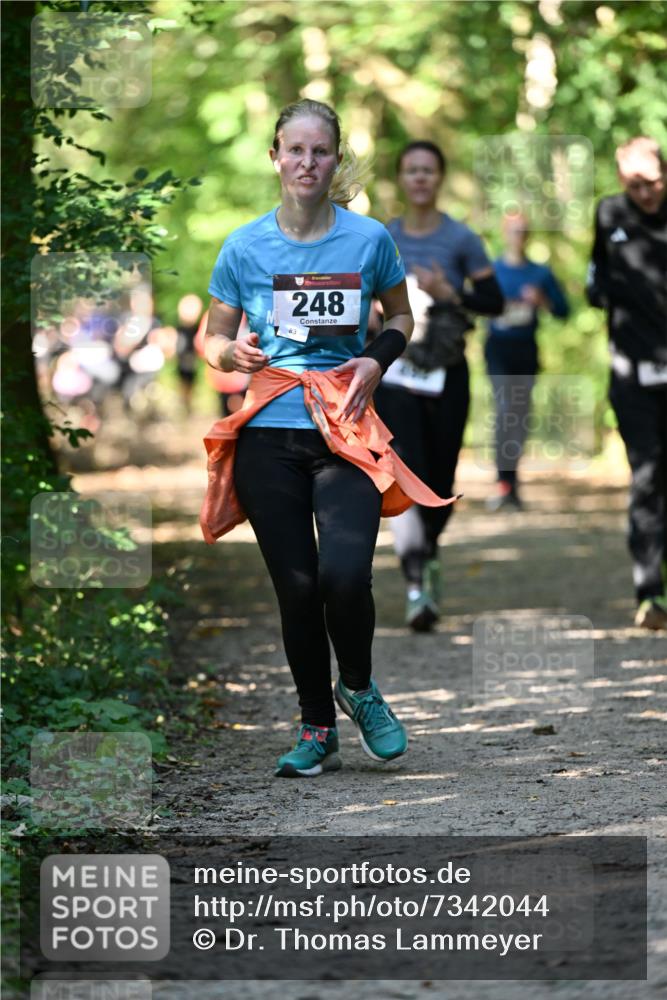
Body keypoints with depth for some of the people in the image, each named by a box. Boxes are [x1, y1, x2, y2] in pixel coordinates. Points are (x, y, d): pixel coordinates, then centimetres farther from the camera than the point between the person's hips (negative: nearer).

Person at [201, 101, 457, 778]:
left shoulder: (368, 239, 2)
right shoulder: (245, 247, 3)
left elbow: (401, 316, 18)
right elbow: (211, 340, 11)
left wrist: (378, 358, -2)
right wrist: (233, 353, -12)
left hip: (345, 430, -1)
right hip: (268, 434, 1)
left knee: (344, 574, -19)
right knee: (296, 587, 2)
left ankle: (358, 689, 11)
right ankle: (316, 731, 19)